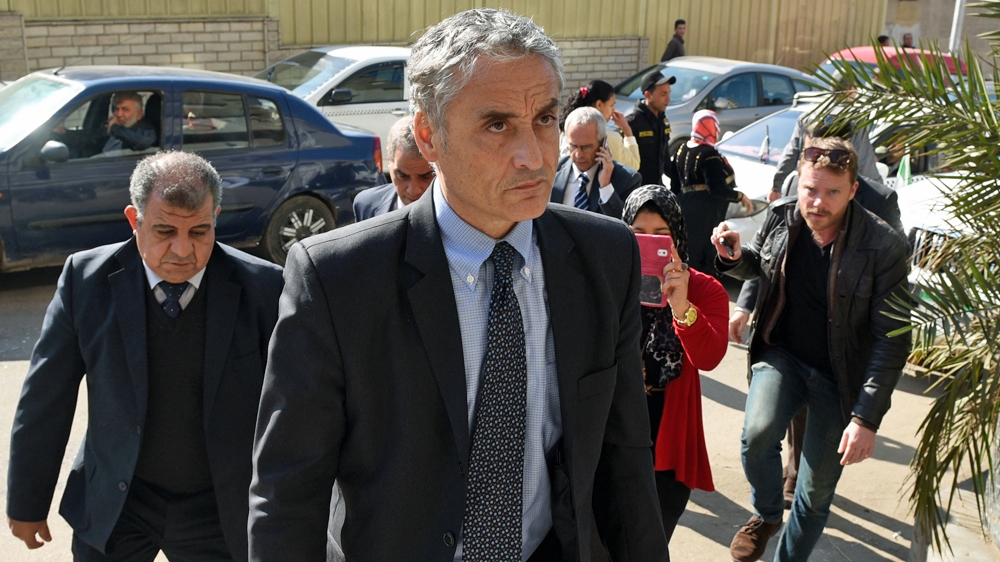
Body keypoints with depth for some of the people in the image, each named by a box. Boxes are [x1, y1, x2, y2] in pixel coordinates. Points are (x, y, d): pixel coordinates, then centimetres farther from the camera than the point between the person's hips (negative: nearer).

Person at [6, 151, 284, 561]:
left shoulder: (261, 287, -14)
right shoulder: (87, 278, -10)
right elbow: (46, 399, -2)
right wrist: (27, 502, 4)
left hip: (220, 510, 0)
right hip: (113, 505, 1)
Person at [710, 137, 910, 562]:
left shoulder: (883, 248, -21)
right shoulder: (781, 218, -10)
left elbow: (892, 340, -17)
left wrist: (867, 417, -22)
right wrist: (734, 257, -12)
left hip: (840, 376, -2)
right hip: (781, 354, 2)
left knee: (816, 493, 6)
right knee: (757, 433, -25)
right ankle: (766, 515, 8)